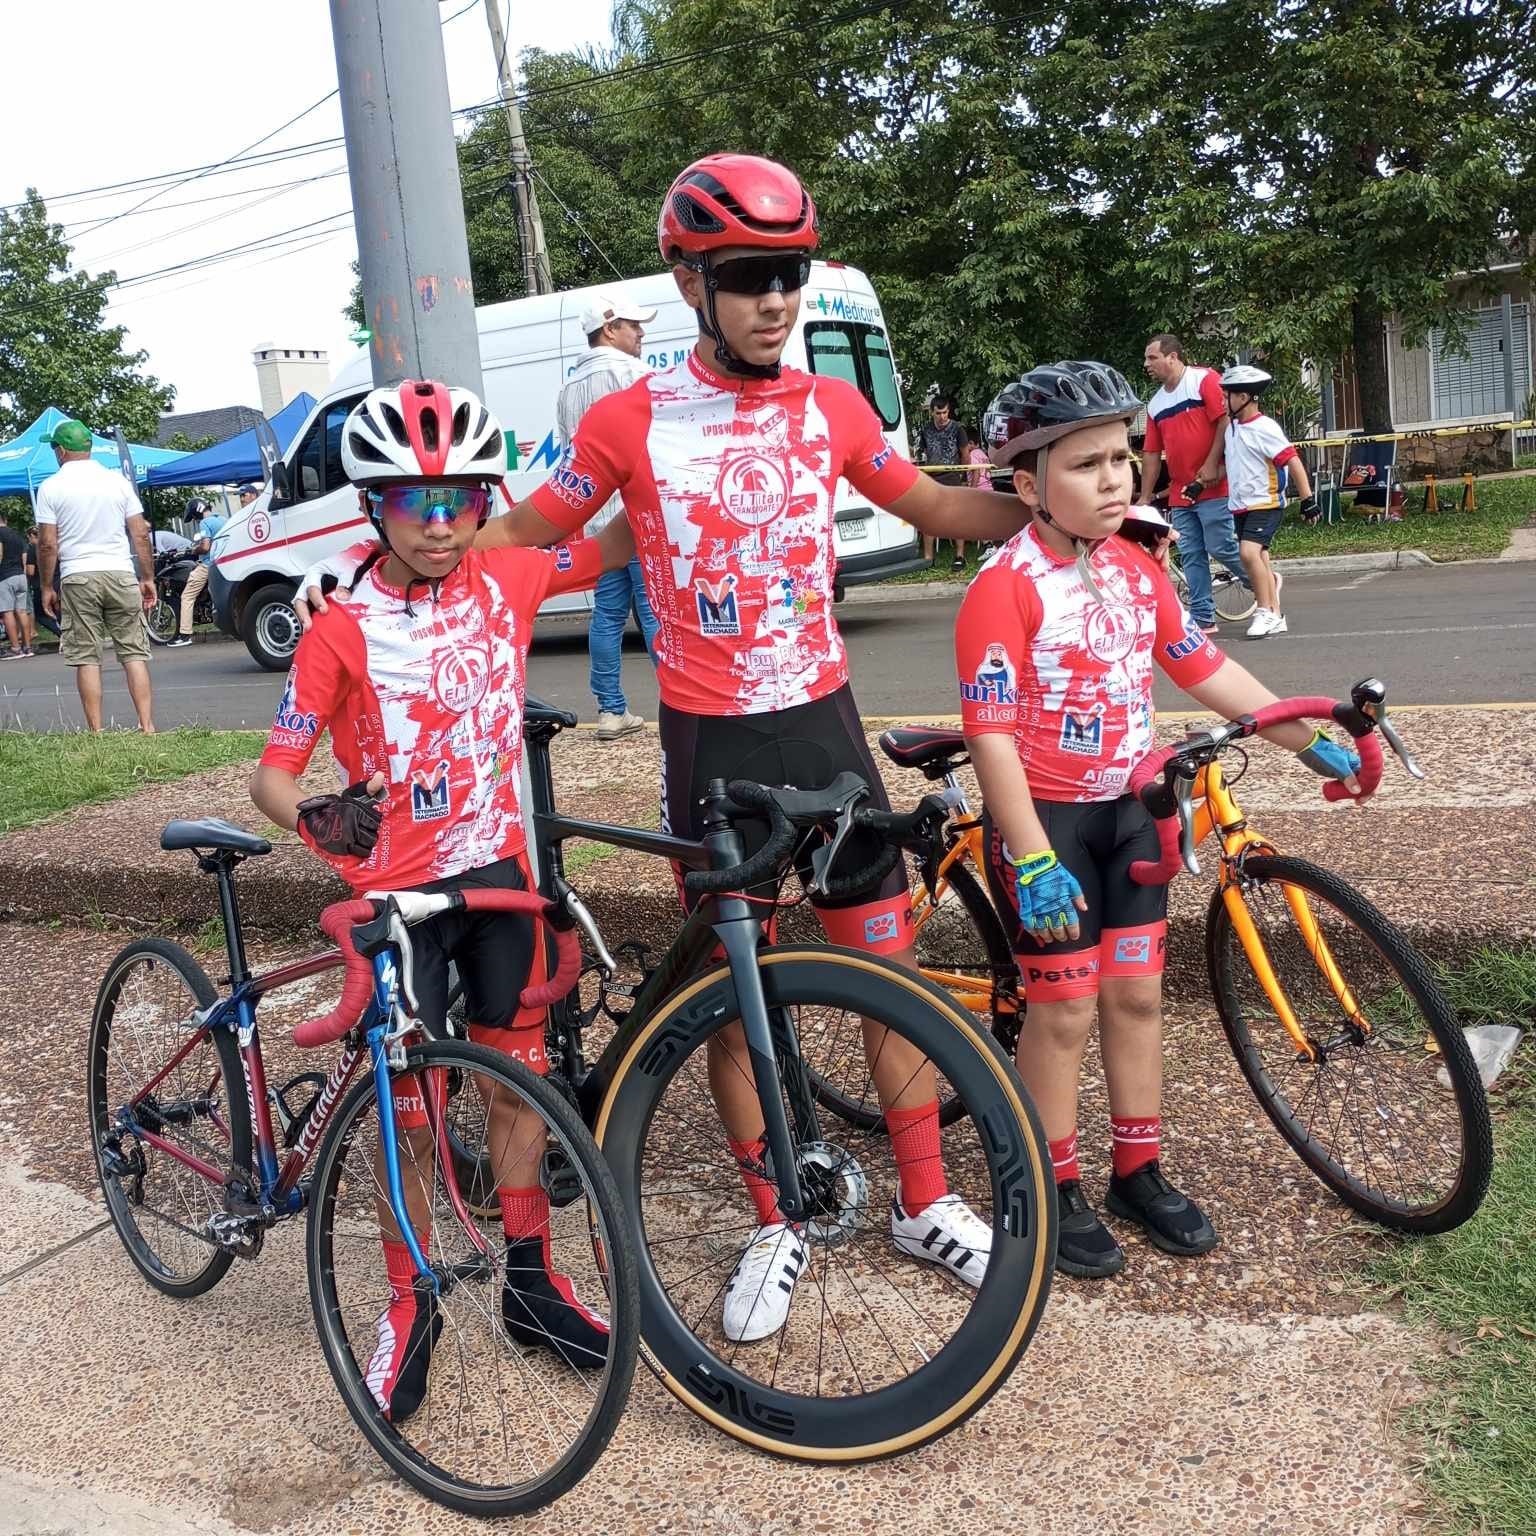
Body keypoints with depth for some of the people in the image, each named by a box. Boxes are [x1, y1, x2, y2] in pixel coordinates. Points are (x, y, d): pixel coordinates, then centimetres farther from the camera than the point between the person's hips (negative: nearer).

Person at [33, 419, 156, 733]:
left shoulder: (50, 487, 0)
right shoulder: (117, 481, 6)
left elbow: (47, 544, -3)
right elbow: (140, 535, 4)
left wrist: (46, 587, 6)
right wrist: (148, 578, 11)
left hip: (77, 577, -2)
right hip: (121, 574, 2)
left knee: (86, 657, 2)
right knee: (134, 652, 4)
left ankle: (96, 731, 1)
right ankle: (147, 725, -3)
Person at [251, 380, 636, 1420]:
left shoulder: (506, 582, -2)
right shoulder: (341, 632, -11)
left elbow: (616, 548, 12)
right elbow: (274, 772, -13)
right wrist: (318, 817, -34)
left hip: (498, 874, 3)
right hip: (398, 893, -3)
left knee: (519, 1081, 12)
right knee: (409, 1117, 2)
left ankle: (531, 1279, 28)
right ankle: (411, 1309, 22)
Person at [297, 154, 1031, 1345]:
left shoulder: (831, 408, 2)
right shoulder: (630, 422, -7)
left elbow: (932, 506, 16)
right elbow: (521, 532, 4)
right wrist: (370, 551, -2)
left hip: (824, 723, 3)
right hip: (710, 744, -2)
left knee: (889, 963, 7)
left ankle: (927, 1203, 25)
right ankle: (775, 1225, 25)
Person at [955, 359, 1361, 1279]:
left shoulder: (1138, 568, 3)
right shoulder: (1006, 587, -19)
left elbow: (1208, 669, 9)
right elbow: (991, 733, -21)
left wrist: (1311, 742, 7)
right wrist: (1032, 861, -26)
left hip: (1129, 808, 6)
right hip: (1045, 816, -6)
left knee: (1137, 995, 13)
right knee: (1065, 1010, 3)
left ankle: (1140, 1173, 29)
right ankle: (1058, 1193, 20)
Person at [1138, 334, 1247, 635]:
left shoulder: (1205, 380, -6)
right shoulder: (1156, 404, 15)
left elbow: (1226, 420, -15)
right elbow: (1151, 454, 16)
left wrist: (1212, 465, -20)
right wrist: (1144, 499, 13)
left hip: (1213, 486, -7)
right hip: (1180, 493, 7)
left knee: (1220, 547, -8)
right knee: (1190, 556, 4)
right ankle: (1203, 619, 9)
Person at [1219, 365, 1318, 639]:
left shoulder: (1264, 428, -14)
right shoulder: (1232, 426, 9)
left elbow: (1293, 461, -16)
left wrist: (1308, 499, -18)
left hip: (1265, 504, -8)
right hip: (1241, 506, 8)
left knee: (1249, 552, -23)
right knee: (1259, 559, 9)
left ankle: (1265, 613, -14)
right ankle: (1276, 617, 16)